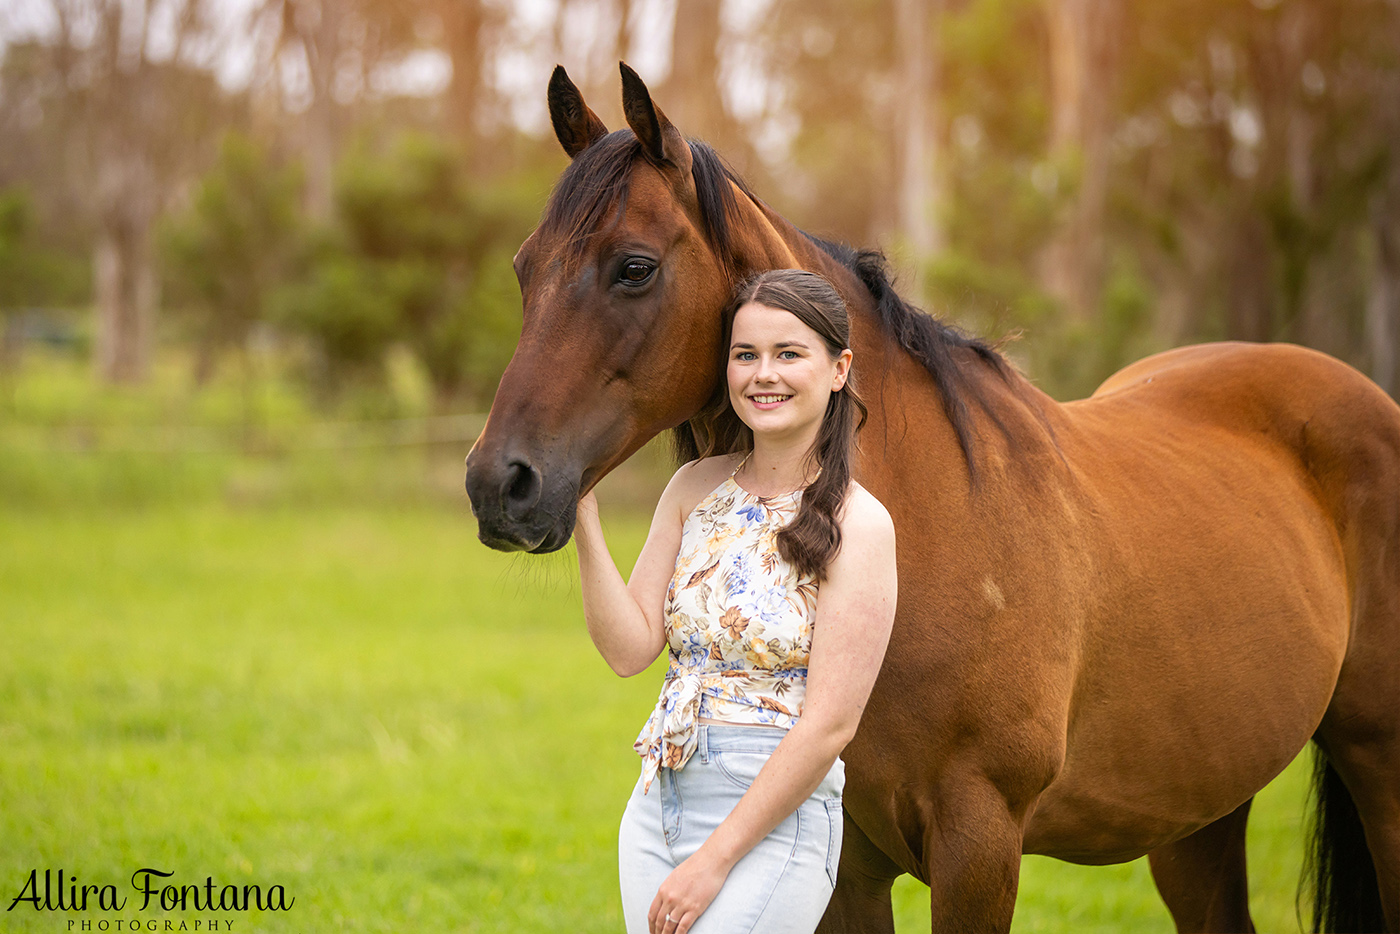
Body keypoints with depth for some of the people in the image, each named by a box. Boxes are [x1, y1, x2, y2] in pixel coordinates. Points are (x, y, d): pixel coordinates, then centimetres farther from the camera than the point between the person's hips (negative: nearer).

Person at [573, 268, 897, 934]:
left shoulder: (857, 524, -11)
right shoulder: (695, 488, 6)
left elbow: (830, 724, -14)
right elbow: (629, 648, 2)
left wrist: (713, 860, -15)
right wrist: (583, 520, -9)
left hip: (774, 822, -6)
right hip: (657, 805, 6)